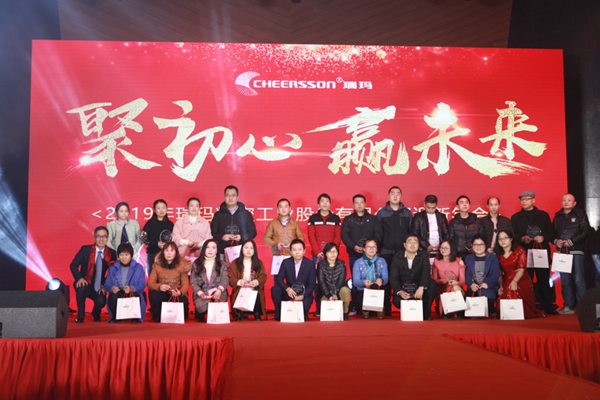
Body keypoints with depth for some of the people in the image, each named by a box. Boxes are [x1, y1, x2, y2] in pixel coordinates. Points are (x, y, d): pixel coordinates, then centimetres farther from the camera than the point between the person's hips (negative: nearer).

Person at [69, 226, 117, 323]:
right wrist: (79, 278, -22)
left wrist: (104, 285, -8)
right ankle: (80, 316, -14)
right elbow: (73, 265, -5)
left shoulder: (112, 253, -2)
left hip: (99, 288, 1)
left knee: (101, 301, -28)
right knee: (81, 287, -36)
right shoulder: (85, 249, -6)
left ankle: (96, 314, 13)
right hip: (85, 285, -1)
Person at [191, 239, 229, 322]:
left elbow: (225, 279, 1)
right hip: (201, 296, 0)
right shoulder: (196, 264, 15)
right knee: (202, 304, -34)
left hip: (218, 294, 0)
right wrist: (200, 293, -14)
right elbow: (193, 282, 6)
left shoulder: (222, 265, 16)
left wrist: (219, 290, -21)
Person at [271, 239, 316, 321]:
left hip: (304, 294, -2)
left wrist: (303, 295, -27)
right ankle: (278, 315, -9)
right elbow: (279, 278, -7)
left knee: (304, 305, -32)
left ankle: (304, 317, 8)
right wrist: (287, 289, -28)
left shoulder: (310, 264, -8)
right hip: (289, 293, 2)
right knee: (275, 289, -24)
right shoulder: (286, 262, -3)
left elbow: (311, 284, -9)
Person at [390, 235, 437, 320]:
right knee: (397, 301, -31)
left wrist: (421, 288, -40)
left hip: (419, 288, 1)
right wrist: (400, 292, -32)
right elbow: (393, 278, -12)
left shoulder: (424, 256, -3)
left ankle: (425, 312, -12)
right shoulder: (397, 257, -4)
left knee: (432, 283, -27)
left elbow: (426, 273, -20)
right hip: (403, 289, -1)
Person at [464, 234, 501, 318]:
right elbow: (467, 274, 7)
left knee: (487, 295, -35)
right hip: (473, 288, 1)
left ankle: (492, 314, -11)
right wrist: (471, 284, -13)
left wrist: (487, 283, -20)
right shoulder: (468, 258, 18)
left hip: (489, 287, -1)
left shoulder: (493, 258, 10)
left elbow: (496, 274, -3)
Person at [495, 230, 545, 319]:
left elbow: (521, 269, -10)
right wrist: (501, 286, -8)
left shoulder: (520, 250, 3)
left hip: (521, 282, -3)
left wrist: (515, 281, -26)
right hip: (506, 284, 3)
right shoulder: (499, 254, 13)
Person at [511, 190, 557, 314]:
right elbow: (513, 235, 4)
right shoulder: (515, 217, 11)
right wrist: (521, 239, -15)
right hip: (524, 253, 0)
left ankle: (547, 307, 8)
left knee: (544, 279, 1)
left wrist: (543, 237, -11)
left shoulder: (543, 215, 13)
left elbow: (551, 232, 8)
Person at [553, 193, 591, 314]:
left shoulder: (580, 214, 1)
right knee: (565, 281, 6)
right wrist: (556, 241, -6)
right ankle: (568, 306, 13)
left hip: (576, 251, -5)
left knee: (579, 280, -7)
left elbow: (585, 231, -8)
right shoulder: (557, 216, 15)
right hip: (562, 251, 5)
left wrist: (571, 242, -13)